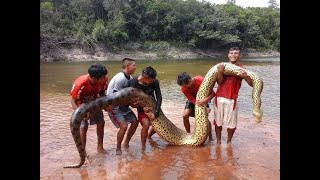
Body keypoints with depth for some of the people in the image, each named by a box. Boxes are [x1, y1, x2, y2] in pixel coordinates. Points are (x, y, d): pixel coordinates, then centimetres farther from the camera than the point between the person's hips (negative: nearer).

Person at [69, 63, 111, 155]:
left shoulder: (103, 80, -28)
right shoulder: (80, 83, -40)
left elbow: (102, 93, -9)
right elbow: (73, 101, -27)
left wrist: (106, 105, -26)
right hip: (82, 104, -4)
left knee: (101, 123, 6)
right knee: (83, 127, -12)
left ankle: (100, 147, 24)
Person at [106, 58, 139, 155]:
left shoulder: (130, 77, 1)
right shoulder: (120, 78, -26)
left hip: (123, 104, 9)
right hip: (114, 105, -9)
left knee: (135, 122, 8)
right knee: (124, 126, -19)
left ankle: (126, 143, 27)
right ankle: (118, 149, 4)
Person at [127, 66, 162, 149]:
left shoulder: (155, 82, -21)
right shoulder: (133, 83, -25)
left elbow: (159, 97, -16)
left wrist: (156, 112, -21)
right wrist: (132, 104, -29)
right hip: (142, 108, -3)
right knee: (146, 124, -27)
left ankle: (149, 136, 42)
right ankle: (143, 147, -9)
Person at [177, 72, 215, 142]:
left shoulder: (200, 80, -36)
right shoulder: (184, 89, -29)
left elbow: (213, 93, -35)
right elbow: (192, 100, -25)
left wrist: (205, 100, -52)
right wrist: (197, 102, -47)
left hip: (203, 99, -2)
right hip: (192, 100, 2)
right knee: (185, 115, -15)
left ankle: (210, 137, 1)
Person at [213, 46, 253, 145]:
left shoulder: (241, 69, 1)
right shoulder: (222, 66, 4)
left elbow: (251, 84, -6)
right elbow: (219, 82, -5)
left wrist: (245, 76, -27)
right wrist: (220, 71, -23)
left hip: (232, 99, -1)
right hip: (219, 98, 1)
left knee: (231, 123, 2)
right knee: (218, 120, 9)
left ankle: (229, 141, 25)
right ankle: (218, 141, 25)